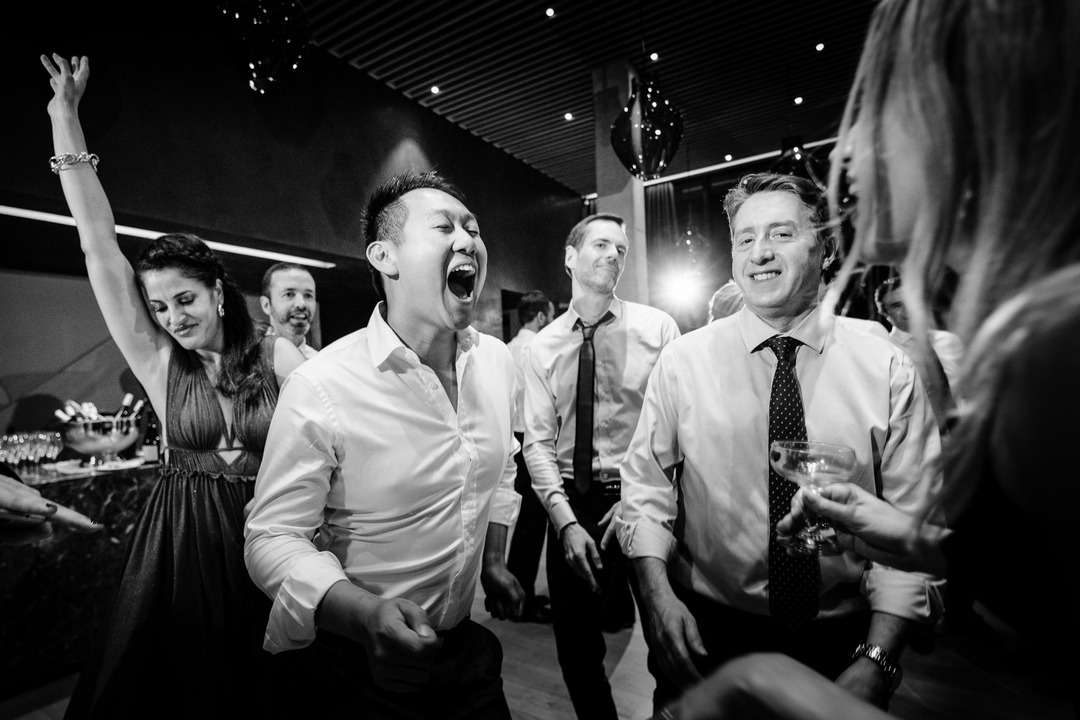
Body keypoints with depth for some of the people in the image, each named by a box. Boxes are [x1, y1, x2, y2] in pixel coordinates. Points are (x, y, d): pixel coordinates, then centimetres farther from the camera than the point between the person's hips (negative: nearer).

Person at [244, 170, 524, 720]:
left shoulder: (497, 361, -5)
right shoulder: (321, 386, -24)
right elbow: (272, 538, -18)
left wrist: (494, 562, 11)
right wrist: (365, 614, -33)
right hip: (360, 664, -5)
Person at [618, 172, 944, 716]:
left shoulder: (886, 368, -7)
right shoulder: (682, 361, -8)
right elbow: (646, 486, -6)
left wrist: (877, 659, -13)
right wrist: (658, 595, -17)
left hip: (843, 643, 1)